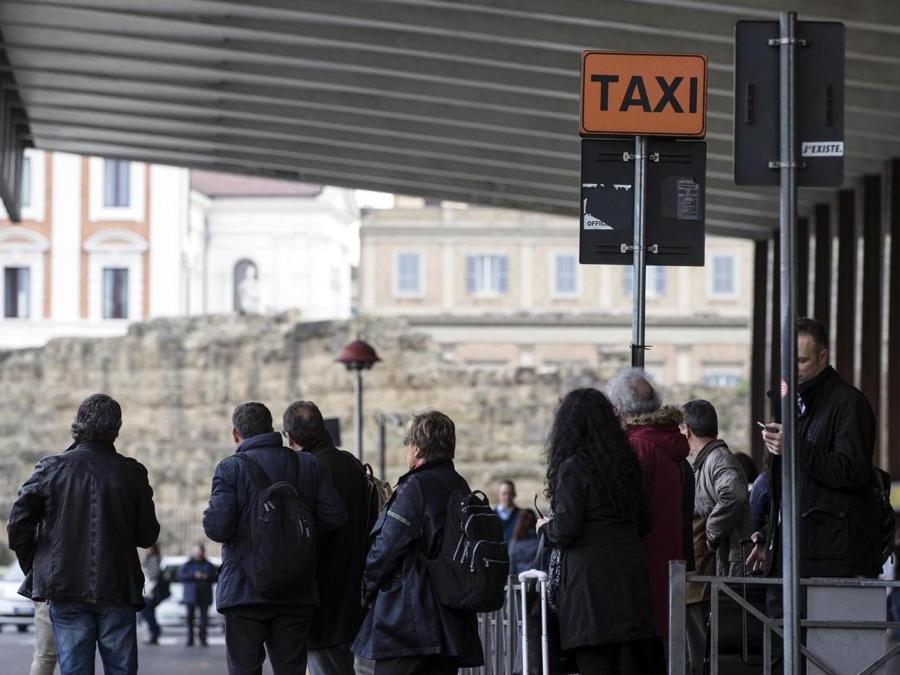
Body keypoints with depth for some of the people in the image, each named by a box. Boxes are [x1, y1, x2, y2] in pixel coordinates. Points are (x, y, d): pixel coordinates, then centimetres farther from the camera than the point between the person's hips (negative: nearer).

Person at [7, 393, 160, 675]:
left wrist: (32, 567, 10)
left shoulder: (52, 468, -2)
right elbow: (148, 535, 2)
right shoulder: (132, 473, -2)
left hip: (66, 588, 0)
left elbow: (19, 522, -4)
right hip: (118, 589, 0)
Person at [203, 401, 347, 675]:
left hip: (244, 590, -4)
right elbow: (335, 516, -1)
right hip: (296, 594, 4)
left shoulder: (231, 468, -8)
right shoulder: (310, 465, 5)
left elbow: (216, 528, -16)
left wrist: (210, 516, 6)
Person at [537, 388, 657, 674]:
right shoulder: (627, 463, 12)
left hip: (591, 579, -6)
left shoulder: (573, 468, -9)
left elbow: (565, 530, -13)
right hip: (631, 574, 6)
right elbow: (643, 524, 17)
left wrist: (545, 527, 7)